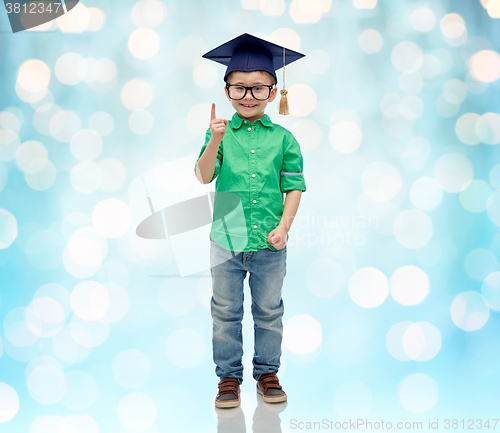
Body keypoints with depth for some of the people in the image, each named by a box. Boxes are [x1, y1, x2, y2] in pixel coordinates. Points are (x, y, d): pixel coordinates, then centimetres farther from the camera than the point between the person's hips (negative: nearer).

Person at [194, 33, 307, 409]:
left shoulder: (283, 138, 1)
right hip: (226, 240, 0)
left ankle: (268, 373, 29)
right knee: (226, 313, 10)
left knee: (269, 313, 13)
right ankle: (229, 377, 24)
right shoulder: (220, 132, 0)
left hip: (269, 244, 0)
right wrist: (215, 142, -29)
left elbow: (294, 186, 2)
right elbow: (204, 177, -12)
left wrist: (284, 226, -9)